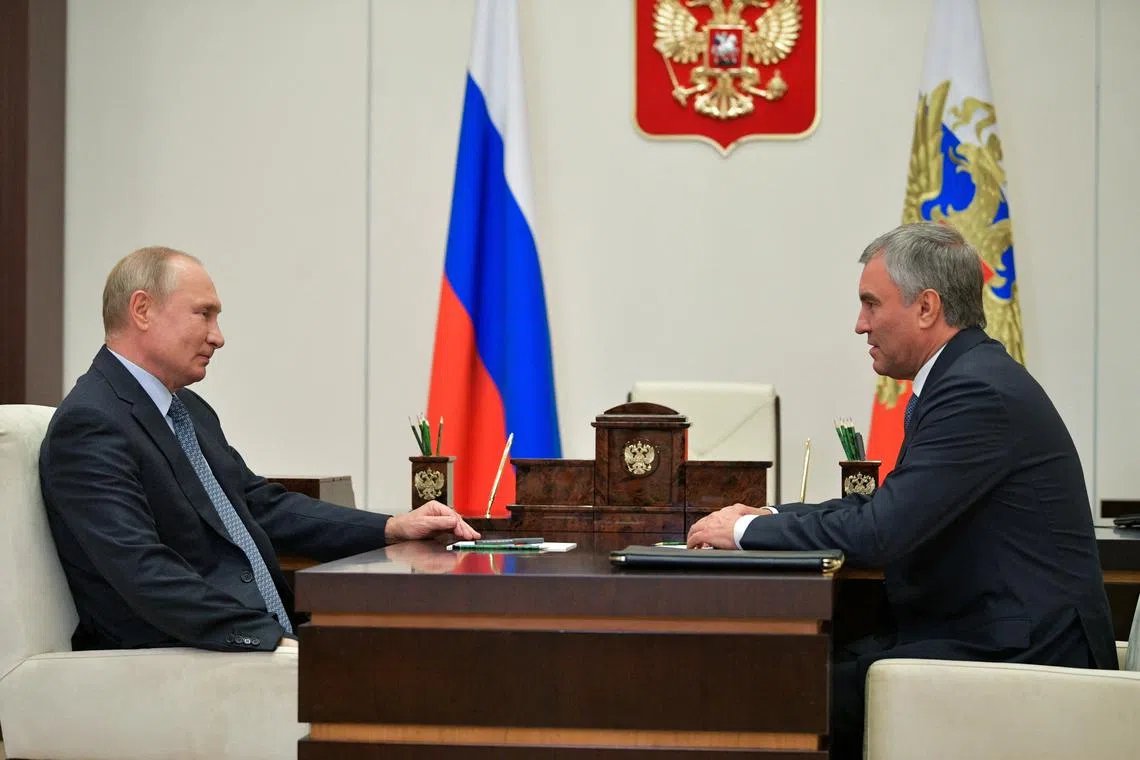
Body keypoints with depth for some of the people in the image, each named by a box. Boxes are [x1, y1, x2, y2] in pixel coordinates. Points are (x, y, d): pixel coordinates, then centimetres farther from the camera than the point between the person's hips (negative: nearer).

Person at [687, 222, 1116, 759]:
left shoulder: (979, 391, -18)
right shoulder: (962, 378, 15)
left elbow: (880, 532, -22)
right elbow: (886, 509, 19)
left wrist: (748, 529, -10)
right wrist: (768, 518, 8)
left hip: (1016, 653, -10)